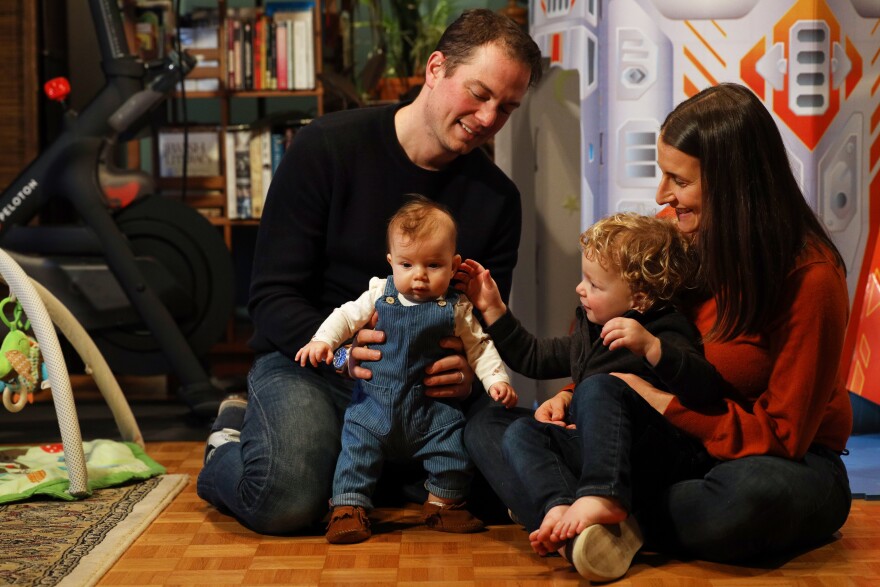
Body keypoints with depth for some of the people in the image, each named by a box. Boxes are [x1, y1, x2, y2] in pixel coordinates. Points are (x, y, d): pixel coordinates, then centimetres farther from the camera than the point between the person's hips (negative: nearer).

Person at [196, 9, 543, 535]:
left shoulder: (498, 198, 4)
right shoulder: (328, 147, -8)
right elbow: (272, 297, -9)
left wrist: (470, 373, -20)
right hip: (308, 361, -4)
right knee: (286, 499, -32)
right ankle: (229, 448, 7)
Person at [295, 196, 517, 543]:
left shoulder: (455, 308, -2)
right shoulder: (380, 294, -1)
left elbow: (478, 346, 5)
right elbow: (346, 316, 3)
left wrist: (496, 379, -7)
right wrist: (322, 340, -14)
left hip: (431, 407, 0)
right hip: (374, 402, 0)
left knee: (453, 444, -7)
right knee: (357, 444, -10)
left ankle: (443, 503, 16)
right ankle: (349, 507, 1)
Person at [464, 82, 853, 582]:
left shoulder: (811, 278, -17)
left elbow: (781, 435, -18)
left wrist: (657, 392, -22)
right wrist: (577, 395, -9)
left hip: (785, 462, -5)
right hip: (680, 444, 5)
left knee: (754, 496, -44)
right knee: (488, 428, -8)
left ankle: (607, 518, -19)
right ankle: (597, 530, -32)